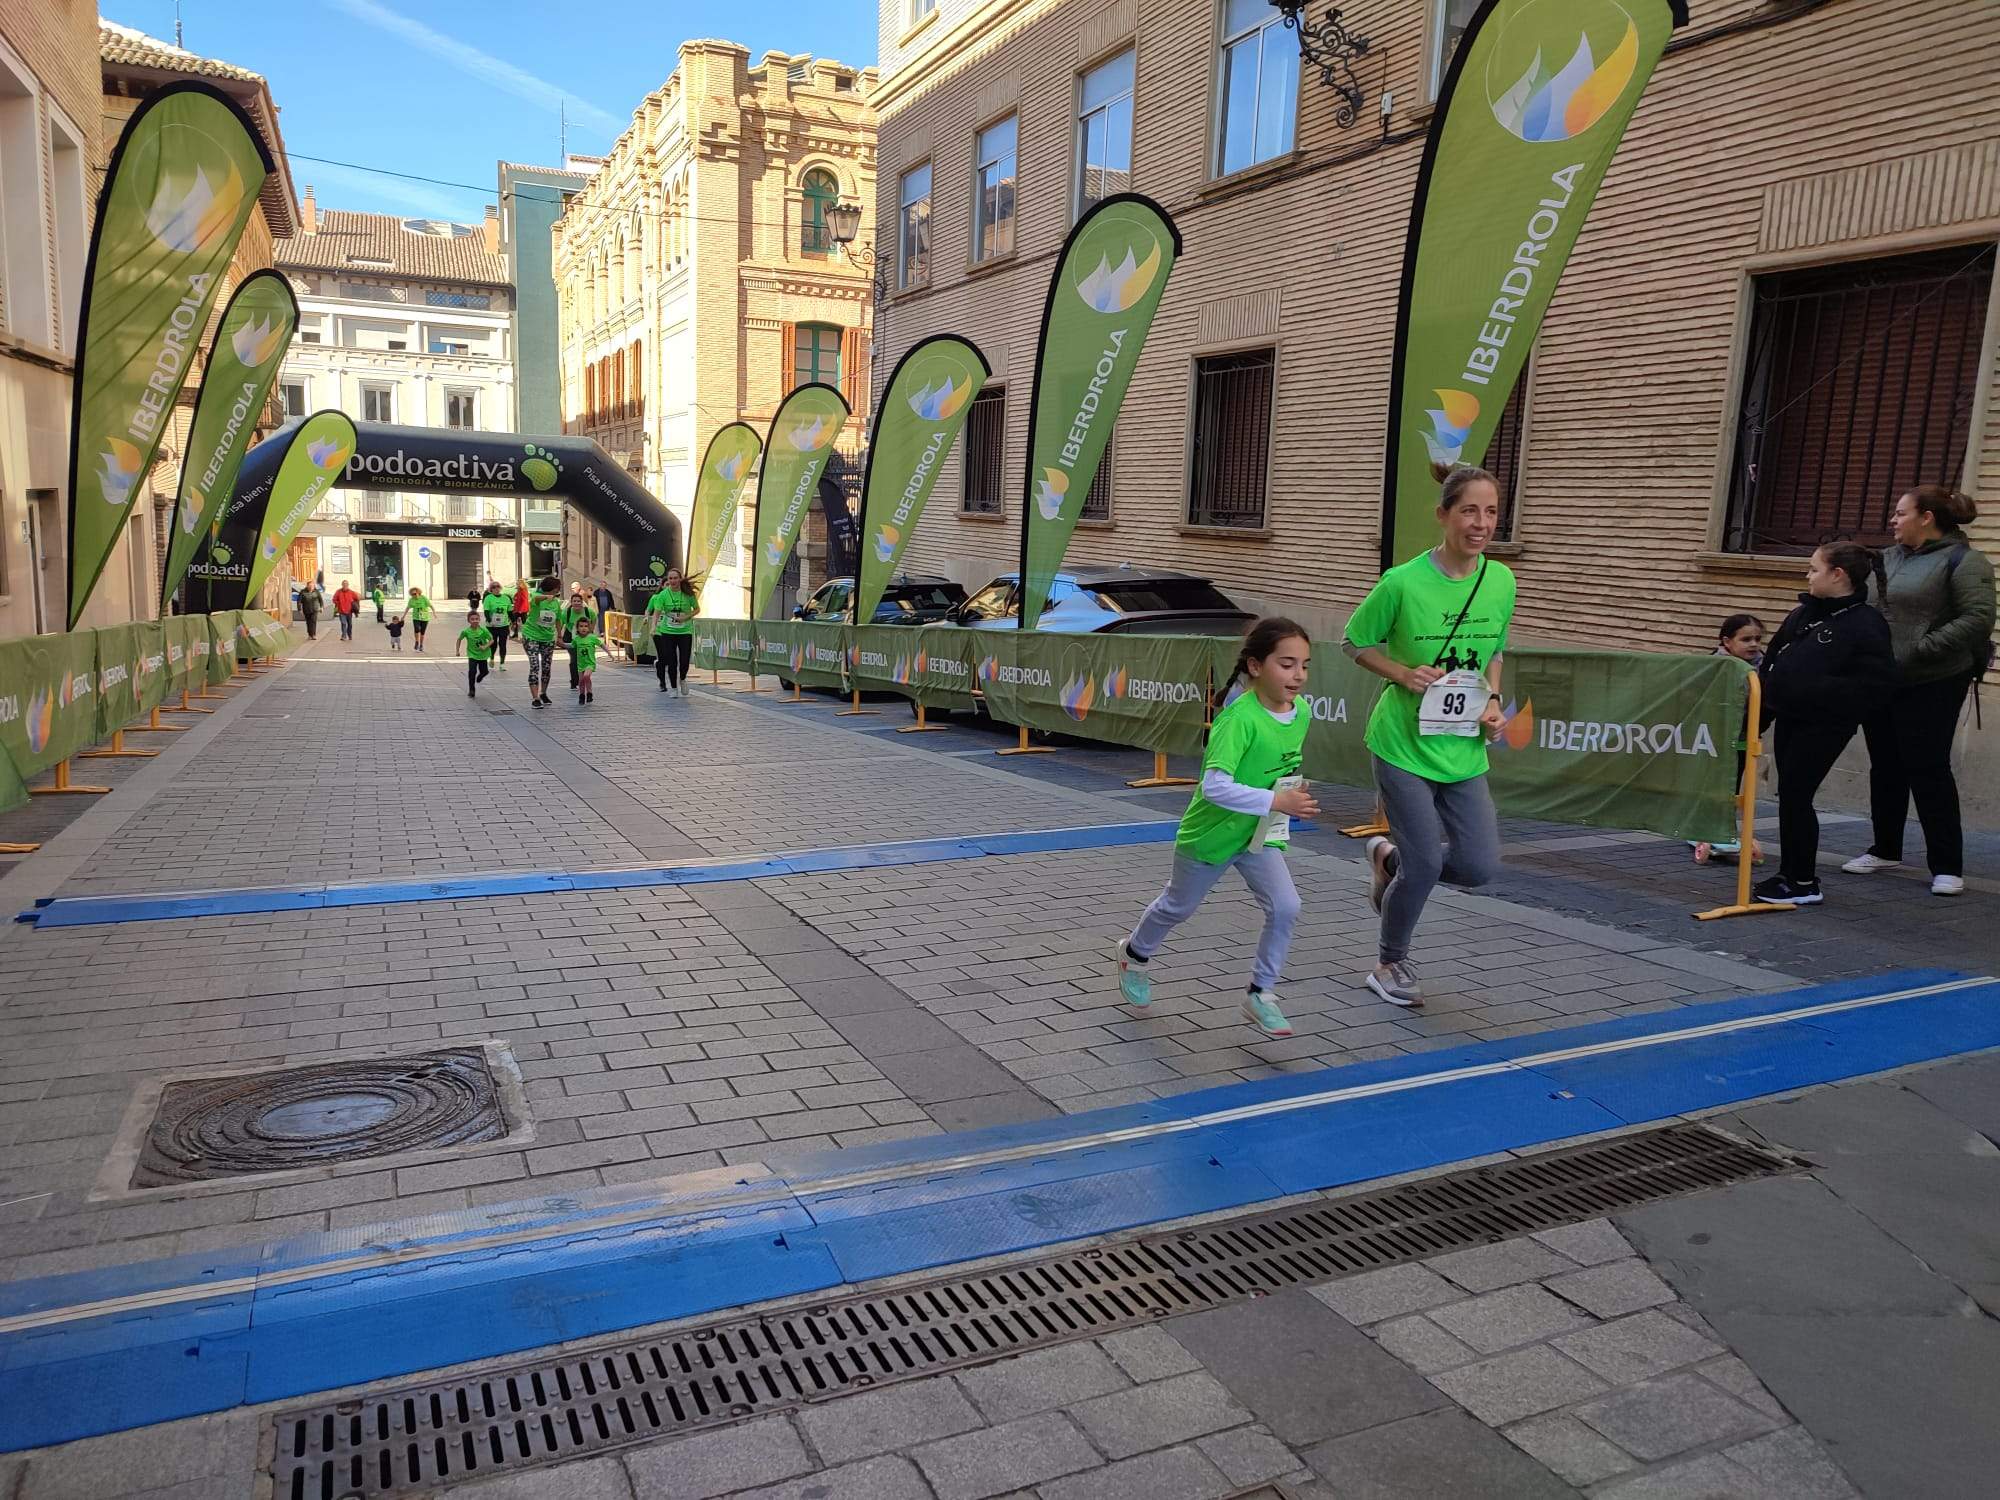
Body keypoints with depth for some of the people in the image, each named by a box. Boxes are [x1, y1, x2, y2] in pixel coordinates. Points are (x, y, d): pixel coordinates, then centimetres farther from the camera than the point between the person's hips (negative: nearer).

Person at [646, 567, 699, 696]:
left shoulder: (688, 594, -5)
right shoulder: (663, 595, -5)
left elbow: (697, 609, 6)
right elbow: (656, 612, -8)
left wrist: (686, 617, -10)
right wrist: (653, 626, -24)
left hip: (685, 631, 0)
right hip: (667, 632, 0)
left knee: (684, 661, -4)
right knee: (671, 662, -1)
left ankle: (682, 679, 28)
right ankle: (674, 688, 15)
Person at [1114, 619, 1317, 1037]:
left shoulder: (1301, 713, -9)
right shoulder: (1240, 717, -32)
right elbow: (1214, 787, -40)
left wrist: (1292, 797, 4)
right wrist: (1275, 801, -42)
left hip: (1260, 834, 5)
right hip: (1210, 832, -5)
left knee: (1285, 907, -13)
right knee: (1178, 907, 18)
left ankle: (1261, 993, 6)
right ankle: (1135, 954, 48)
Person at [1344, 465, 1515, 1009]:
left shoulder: (1501, 581, -1)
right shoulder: (1403, 582, -16)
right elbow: (1355, 642, -3)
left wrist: (1492, 700, -1)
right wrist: (1404, 674, -17)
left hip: (1464, 750, 5)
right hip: (1404, 742, -5)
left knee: (1481, 866, 1)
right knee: (1426, 865, -3)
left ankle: (1389, 858, 32)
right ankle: (1390, 965, 23)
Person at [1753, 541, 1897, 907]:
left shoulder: (1865, 624, -13)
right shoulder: (1803, 613, 10)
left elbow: (1880, 681, -19)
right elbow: (1773, 660, 17)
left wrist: (1824, 693, -23)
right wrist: (1761, 706, 12)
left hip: (1824, 727, -8)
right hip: (1789, 718, 8)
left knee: (1795, 796, -6)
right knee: (1790, 796, 13)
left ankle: (1804, 883, 4)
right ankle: (1790, 874, 24)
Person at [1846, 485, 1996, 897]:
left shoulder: (1963, 561, -9)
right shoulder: (1889, 558, 12)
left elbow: (1977, 619, -18)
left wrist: (1920, 649, -23)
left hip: (1931, 686, -7)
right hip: (1878, 682, 7)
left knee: (1928, 771, -4)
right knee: (1885, 769, 15)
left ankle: (1947, 866, 5)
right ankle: (1885, 850, 29)